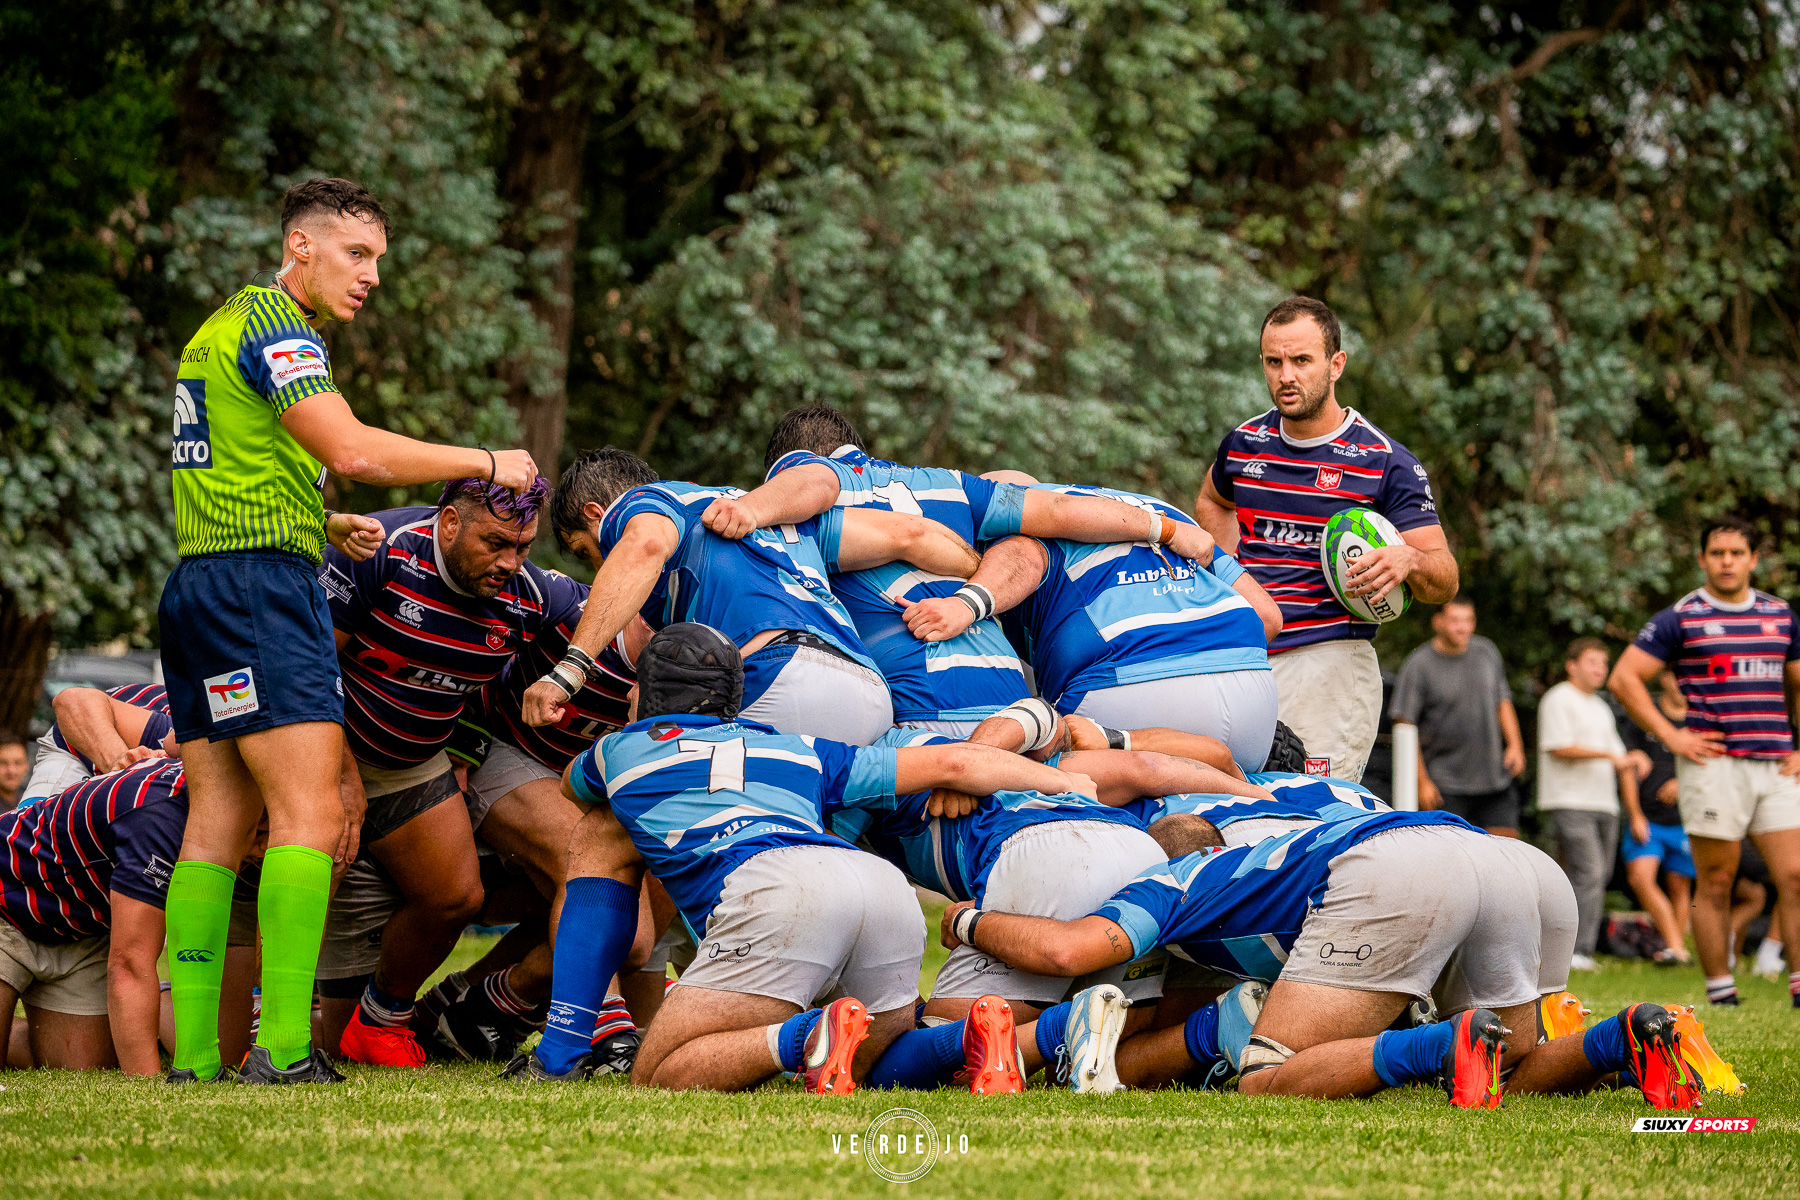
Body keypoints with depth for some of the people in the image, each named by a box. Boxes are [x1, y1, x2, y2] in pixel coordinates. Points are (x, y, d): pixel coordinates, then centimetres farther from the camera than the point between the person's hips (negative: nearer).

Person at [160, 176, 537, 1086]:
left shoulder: (223, 328, 23)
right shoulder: (273, 325, -9)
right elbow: (355, 452, -19)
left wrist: (322, 526, 19)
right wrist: (486, 463, -10)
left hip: (196, 585, 10)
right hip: (259, 585, -10)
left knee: (215, 825, 6)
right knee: (309, 815, -13)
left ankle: (192, 1054, 4)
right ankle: (284, 1047, -18)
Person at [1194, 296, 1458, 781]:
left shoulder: (1387, 463, -4)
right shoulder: (1244, 443, 10)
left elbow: (1445, 581, -7)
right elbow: (1212, 501, 35)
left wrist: (1408, 560, -30)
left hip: (1329, 664, -5)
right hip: (1242, 661, 5)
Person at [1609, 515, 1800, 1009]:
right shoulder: (1681, 618, 1)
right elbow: (1624, 677, 0)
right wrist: (1671, 736, -6)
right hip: (1715, 764, -4)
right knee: (1715, 884, -1)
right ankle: (1720, 990, 4)